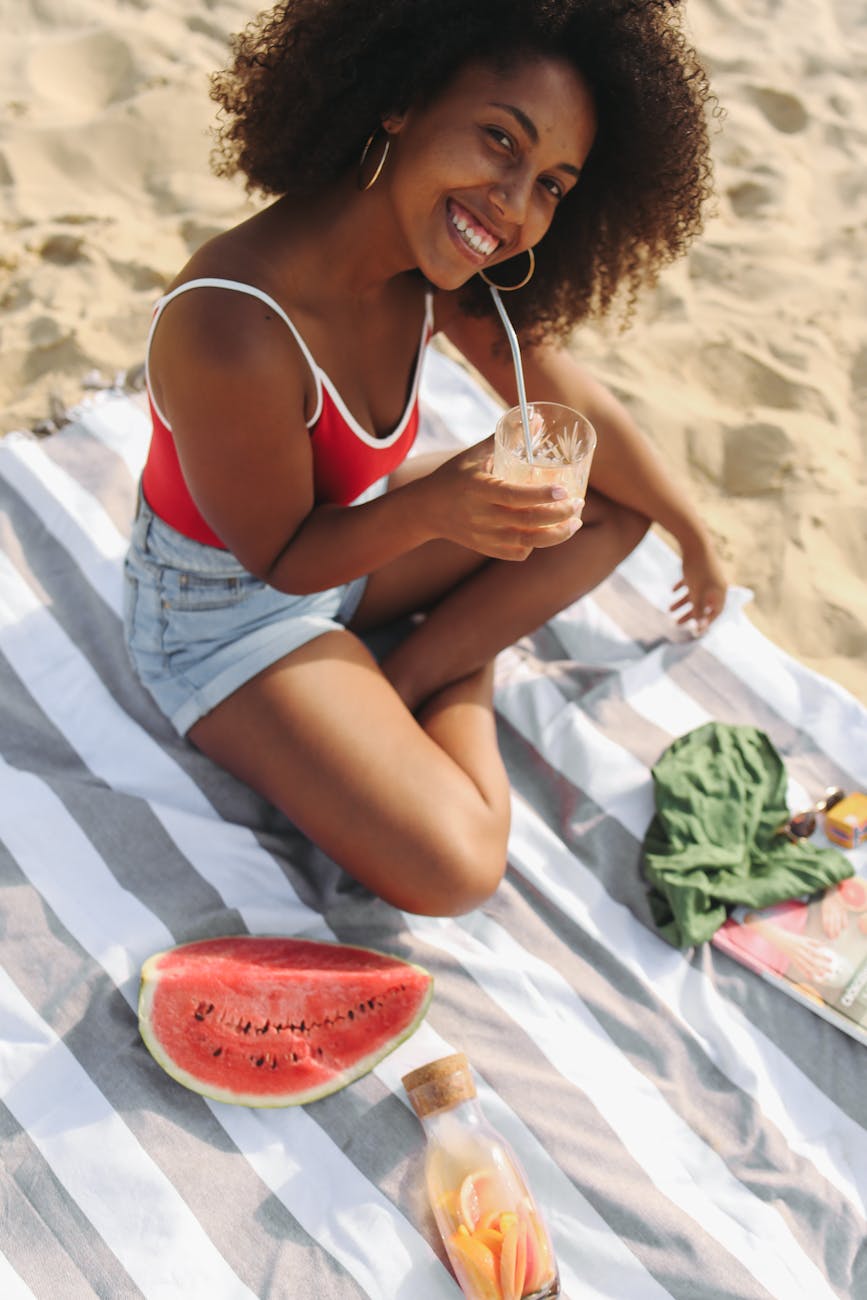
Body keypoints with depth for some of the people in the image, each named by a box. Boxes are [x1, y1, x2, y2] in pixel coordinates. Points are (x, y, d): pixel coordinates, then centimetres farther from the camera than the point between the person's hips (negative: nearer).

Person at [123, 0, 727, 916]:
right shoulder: (233, 333, -36)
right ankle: (459, 685, 6)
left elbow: (577, 414, -1)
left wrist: (694, 536, 12)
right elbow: (283, 559, -21)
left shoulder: (441, 270, -13)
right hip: (227, 601, -7)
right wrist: (431, 508, -40)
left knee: (616, 497, 1)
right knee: (453, 869, -24)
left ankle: (412, 678, -2)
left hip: (351, 535, 8)